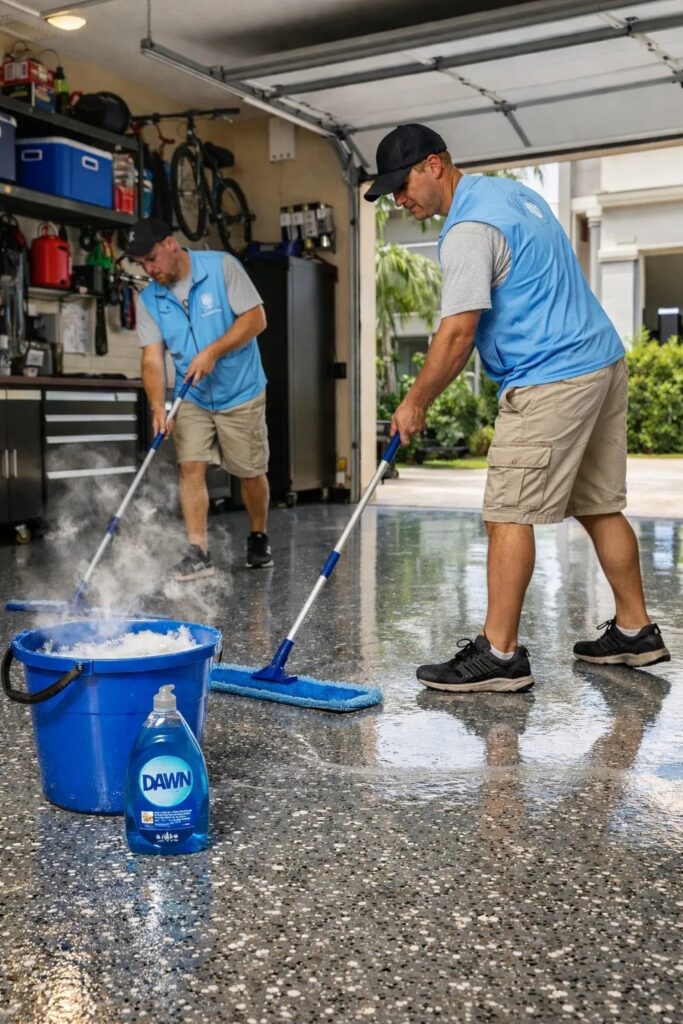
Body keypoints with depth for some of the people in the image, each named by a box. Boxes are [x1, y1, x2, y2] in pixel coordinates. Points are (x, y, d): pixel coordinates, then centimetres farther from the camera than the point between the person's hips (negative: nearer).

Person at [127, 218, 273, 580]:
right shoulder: (149, 301, -2)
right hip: (191, 398, 3)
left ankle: (259, 539, 28)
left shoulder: (222, 267, -12)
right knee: (191, 468, -10)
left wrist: (212, 351, -25)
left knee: (251, 472, 6)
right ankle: (198, 552, -9)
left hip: (241, 393, -3)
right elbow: (153, 358, -9)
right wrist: (158, 405, -25)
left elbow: (255, 318, -16)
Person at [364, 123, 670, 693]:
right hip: (602, 362, 10)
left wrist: (415, 404, -8)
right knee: (599, 507, 14)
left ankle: (499, 654, -4)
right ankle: (636, 632, 21)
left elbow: (458, 332, -19)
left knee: (508, 514, -7)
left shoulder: (469, 228, -15)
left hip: (550, 382, -10)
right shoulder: (510, 191, 17)